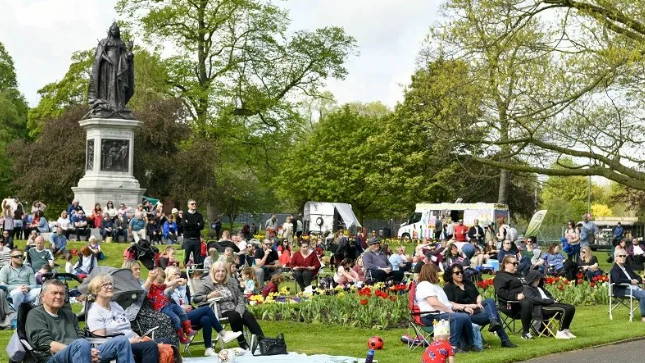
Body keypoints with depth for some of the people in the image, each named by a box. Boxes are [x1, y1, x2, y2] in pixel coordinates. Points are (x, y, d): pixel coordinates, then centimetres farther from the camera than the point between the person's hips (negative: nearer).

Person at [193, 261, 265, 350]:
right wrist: (208, 296, -19)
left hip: (235, 309, 4)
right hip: (220, 312, -4)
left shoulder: (232, 282, 18)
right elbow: (195, 298, -3)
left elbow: (240, 298, 12)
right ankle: (242, 343, -26)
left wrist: (239, 311, -6)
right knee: (235, 316, -33)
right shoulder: (205, 283, 4)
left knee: (249, 316, -25)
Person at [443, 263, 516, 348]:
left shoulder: (468, 282, 27)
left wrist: (479, 303, -1)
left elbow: (478, 295, 22)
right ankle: (504, 340, -35)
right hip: (466, 314, -6)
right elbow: (450, 304, -7)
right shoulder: (448, 287, 7)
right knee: (492, 314, -29)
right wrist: (465, 307, -19)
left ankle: (493, 322, -53)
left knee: (490, 301, -30)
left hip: (477, 308, 6)